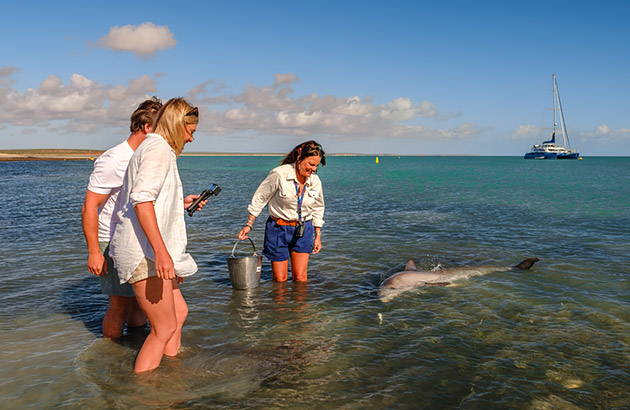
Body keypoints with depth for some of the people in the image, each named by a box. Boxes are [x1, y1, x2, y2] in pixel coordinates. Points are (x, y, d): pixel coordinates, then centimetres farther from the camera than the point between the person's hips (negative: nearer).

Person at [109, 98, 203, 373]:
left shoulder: (153, 147, 22)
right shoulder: (159, 148, -11)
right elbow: (141, 199, -25)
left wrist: (181, 203, 24)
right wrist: (161, 251, -30)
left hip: (149, 252, 11)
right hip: (144, 251, -11)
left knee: (179, 312, 17)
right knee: (165, 328, -5)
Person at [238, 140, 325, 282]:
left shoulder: (315, 181, -3)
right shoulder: (279, 174, -15)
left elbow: (318, 209, 12)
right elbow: (260, 198, -5)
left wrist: (318, 236, 11)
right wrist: (249, 224, -5)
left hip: (303, 230, 3)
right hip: (278, 229, -3)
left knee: (300, 278, -2)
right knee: (280, 279, 2)